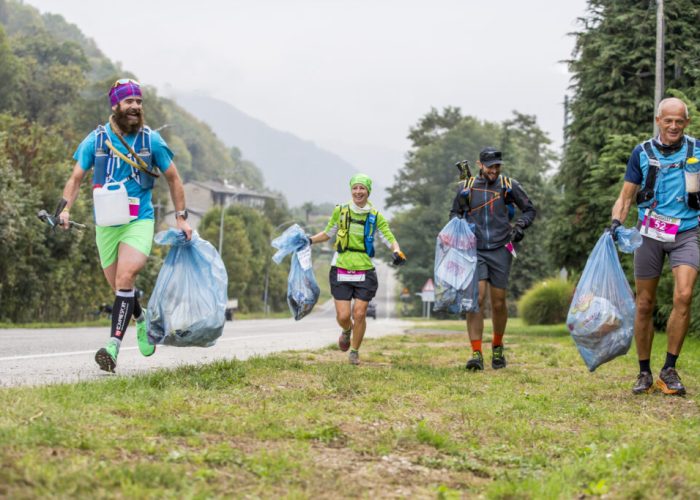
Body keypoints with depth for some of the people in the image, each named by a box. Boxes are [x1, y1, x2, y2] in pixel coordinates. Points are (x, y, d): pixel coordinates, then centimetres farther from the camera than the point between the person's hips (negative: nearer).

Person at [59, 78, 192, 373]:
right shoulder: (96, 140, 2)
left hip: (139, 221, -2)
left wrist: (181, 218, 7)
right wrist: (65, 208, -10)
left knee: (125, 278, -22)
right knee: (119, 286, 9)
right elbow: (76, 178, 7)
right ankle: (142, 319, 40)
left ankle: (114, 346, -28)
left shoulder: (151, 140, 1)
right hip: (105, 224, 2)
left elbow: (173, 178, 10)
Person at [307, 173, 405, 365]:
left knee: (359, 314, -4)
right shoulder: (340, 211, 4)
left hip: (365, 271, 0)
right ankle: (346, 330, 33)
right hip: (341, 270, 0)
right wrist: (310, 240, 6)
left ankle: (354, 351, 17)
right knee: (343, 316, -4)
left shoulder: (376, 217, 3)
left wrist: (397, 252, -18)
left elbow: (390, 239, 2)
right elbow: (328, 233, 19)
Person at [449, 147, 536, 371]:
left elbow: (530, 209, 14)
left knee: (498, 303, 5)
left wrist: (520, 226, -4)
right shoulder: (467, 187, 7)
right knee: (476, 298, -14)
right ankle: (476, 353, -16)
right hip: (474, 250, 0)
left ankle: (497, 347, 28)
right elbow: (454, 212, 20)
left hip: (500, 251, 0)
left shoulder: (509, 186, 5)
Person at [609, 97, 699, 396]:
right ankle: (644, 374, 16)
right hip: (650, 233, 1)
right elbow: (626, 197, 7)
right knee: (645, 305, 3)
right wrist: (616, 222, -9)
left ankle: (669, 371, -10)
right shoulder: (642, 153, 5)